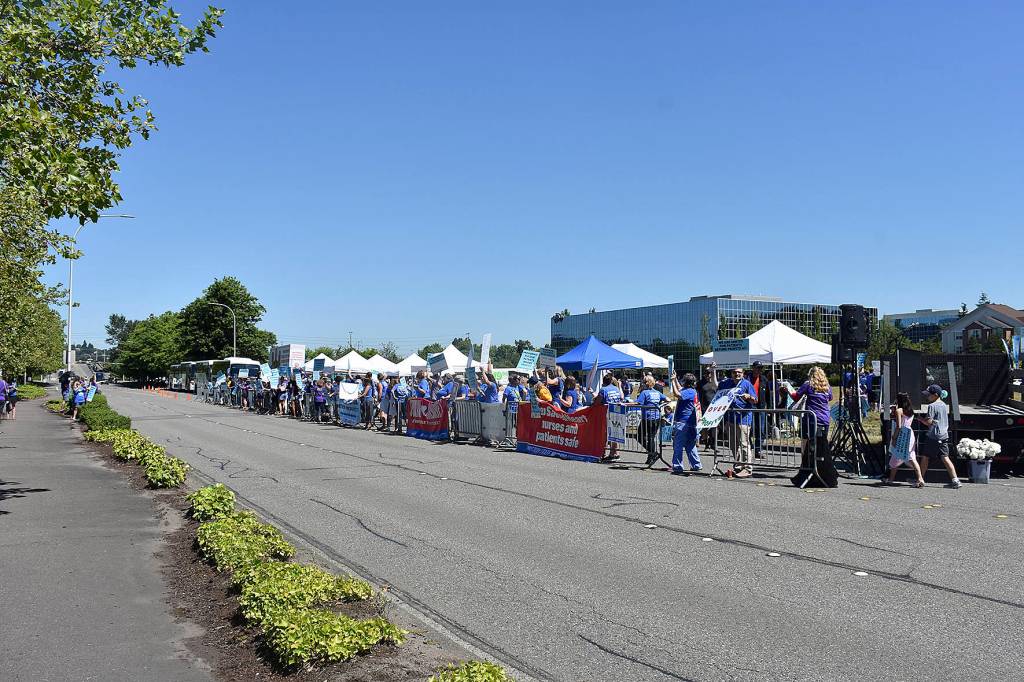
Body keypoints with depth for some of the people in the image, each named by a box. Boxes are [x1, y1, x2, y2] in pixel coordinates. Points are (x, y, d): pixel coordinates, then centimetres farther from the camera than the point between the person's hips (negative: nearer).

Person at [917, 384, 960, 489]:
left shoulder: (932, 406, -13)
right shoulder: (944, 405, 13)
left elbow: (928, 422, -18)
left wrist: (920, 418, -1)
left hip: (933, 436, -7)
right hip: (944, 436, 7)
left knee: (925, 457, 6)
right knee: (945, 458, 2)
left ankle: (920, 479, 14)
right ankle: (955, 480, -7)